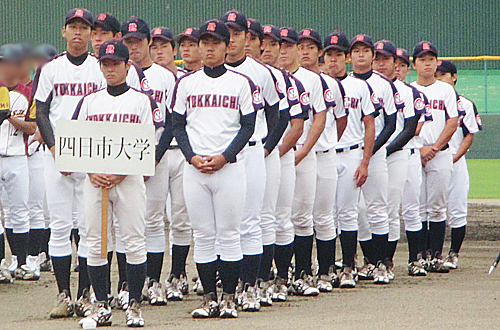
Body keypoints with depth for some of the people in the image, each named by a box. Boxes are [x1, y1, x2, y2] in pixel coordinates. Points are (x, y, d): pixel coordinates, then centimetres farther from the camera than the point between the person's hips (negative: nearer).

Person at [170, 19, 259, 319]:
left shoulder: (241, 83, 3)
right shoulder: (186, 83, 10)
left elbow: (248, 127, 1)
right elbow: (178, 125, 10)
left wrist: (224, 157, -11)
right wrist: (192, 156, -6)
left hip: (230, 166, -2)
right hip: (194, 168, 2)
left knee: (229, 235, -3)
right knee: (203, 235, 2)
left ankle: (229, 298, 1)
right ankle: (209, 298, 6)